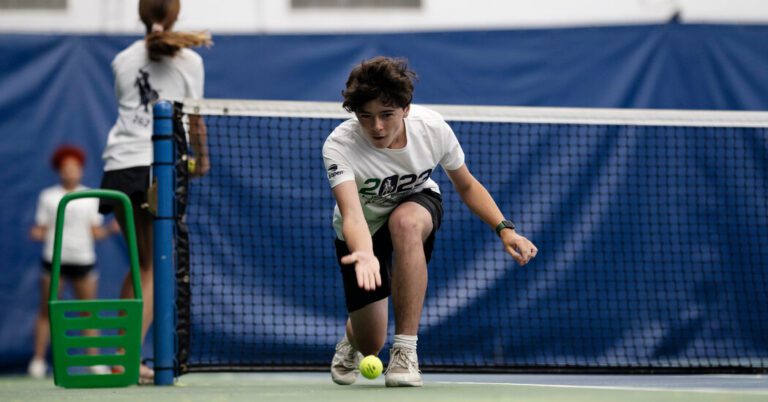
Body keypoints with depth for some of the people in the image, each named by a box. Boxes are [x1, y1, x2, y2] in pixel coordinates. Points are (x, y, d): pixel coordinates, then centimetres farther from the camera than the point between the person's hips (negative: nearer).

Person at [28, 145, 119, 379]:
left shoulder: (91, 198, 10)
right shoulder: (48, 197, 5)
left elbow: (95, 232, 8)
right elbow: (40, 230, 4)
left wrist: (111, 229, -9)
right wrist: (36, 234, -17)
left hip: (83, 259, 2)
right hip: (54, 259, -2)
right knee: (46, 310, -1)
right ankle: (38, 361, 2)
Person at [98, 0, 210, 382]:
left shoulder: (124, 60, 9)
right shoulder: (188, 60, 1)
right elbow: (194, 119, 4)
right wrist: (201, 158, 18)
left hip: (120, 167, 3)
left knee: (142, 264, 17)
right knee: (153, 268, 2)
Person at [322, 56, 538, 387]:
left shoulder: (432, 128, -25)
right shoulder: (339, 146, -34)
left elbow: (467, 186, -8)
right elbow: (352, 215, -47)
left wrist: (504, 229, -22)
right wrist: (365, 256, -68)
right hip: (363, 233, -1)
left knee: (405, 221, -39)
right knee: (370, 345, -2)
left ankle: (405, 352, -32)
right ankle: (352, 338, 42)